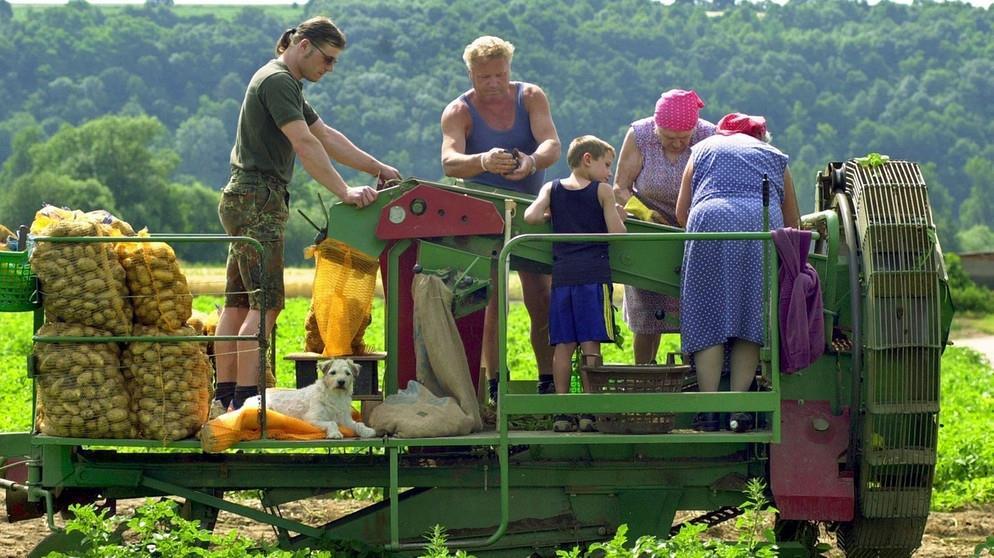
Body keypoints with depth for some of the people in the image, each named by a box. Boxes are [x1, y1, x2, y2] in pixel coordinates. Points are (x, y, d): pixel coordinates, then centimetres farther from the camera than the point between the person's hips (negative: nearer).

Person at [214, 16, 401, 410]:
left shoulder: (283, 83, 21)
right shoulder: (277, 80, -12)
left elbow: (327, 137, 23)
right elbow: (305, 145, -21)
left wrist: (377, 168, 19)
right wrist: (344, 192, -24)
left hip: (244, 201, 11)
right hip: (258, 202, -11)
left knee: (238, 302, 9)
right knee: (265, 304, -13)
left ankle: (225, 396, 10)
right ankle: (246, 400, -17)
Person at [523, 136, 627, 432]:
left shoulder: (552, 189, 11)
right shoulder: (602, 191, 1)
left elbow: (530, 217, -3)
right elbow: (617, 233, -4)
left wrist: (551, 216, 17)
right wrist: (618, 215, 16)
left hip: (561, 274, 4)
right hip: (593, 274, -4)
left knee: (563, 345, 4)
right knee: (591, 344, -3)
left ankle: (562, 413, 3)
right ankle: (589, 412, -6)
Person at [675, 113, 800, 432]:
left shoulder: (703, 149, 29)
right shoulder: (773, 155, 30)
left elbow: (681, 213, 23)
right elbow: (793, 222, 28)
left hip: (710, 222, -1)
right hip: (764, 225, 1)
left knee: (708, 321, 1)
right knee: (750, 318, 4)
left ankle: (709, 410, -4)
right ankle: (739, 409, -2)